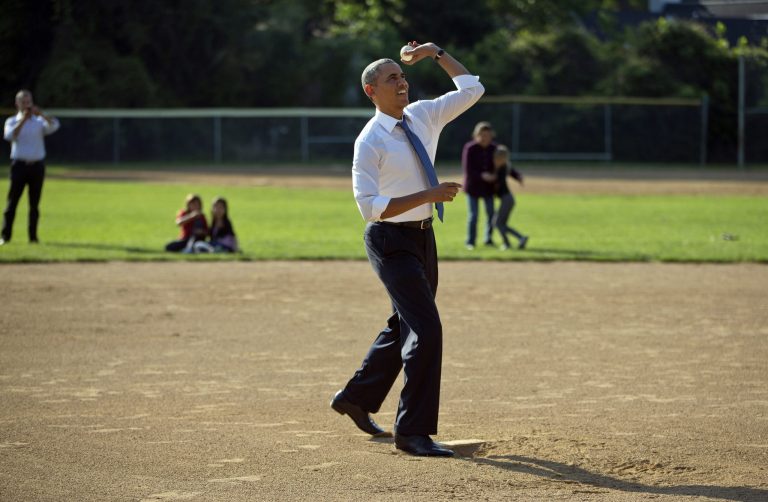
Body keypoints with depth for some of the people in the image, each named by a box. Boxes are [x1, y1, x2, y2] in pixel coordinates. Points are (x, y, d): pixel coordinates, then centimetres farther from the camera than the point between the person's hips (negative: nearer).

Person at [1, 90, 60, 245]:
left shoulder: (39, 122, 10)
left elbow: (54, 126, -9)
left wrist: (41, 114, -20)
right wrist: (23, 119, -17)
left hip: (37, 165, 2)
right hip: (19, 164, -2)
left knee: (34, 203, 3)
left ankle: (33, 236, 8)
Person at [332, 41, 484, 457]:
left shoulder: (424, 116, 5)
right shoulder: (370, 142, -16)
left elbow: (472, 90, 9)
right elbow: (370, 206, -22)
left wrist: (437, 54, 2)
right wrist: (429, 195, -27)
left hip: (422, 236, 8)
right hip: (391, 241, -8)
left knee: (405, 325, 19)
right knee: (426, 328, -14)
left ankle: (356, 398, 38)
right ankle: (413, 431, -8)